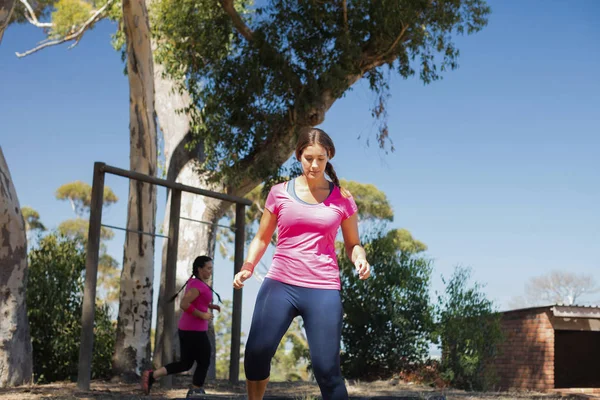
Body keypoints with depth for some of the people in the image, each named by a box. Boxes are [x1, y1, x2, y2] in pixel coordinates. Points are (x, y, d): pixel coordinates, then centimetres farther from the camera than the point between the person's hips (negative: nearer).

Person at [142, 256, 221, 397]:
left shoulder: (193, 282, 12)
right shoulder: (197, 285, -18)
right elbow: (184, 305, -27)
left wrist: (210, 306, 16)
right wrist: (202, 315, -19)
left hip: (186, 329, 10)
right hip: (195, 331, -10)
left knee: (185, 364, 14)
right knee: (204, 363, 7)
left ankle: (152, 375, 4)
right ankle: (195, 392, 17)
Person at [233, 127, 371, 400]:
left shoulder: (342, 199, 5)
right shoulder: (280, 192, 6)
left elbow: (352, 244, 13)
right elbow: (262, 238, 14)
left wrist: (360, 259, -10)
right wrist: (247, 268, -3)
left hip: (323, 289, -1)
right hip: (279, 284, 1)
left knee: (327, 369, -5)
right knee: (256, 353, -9)